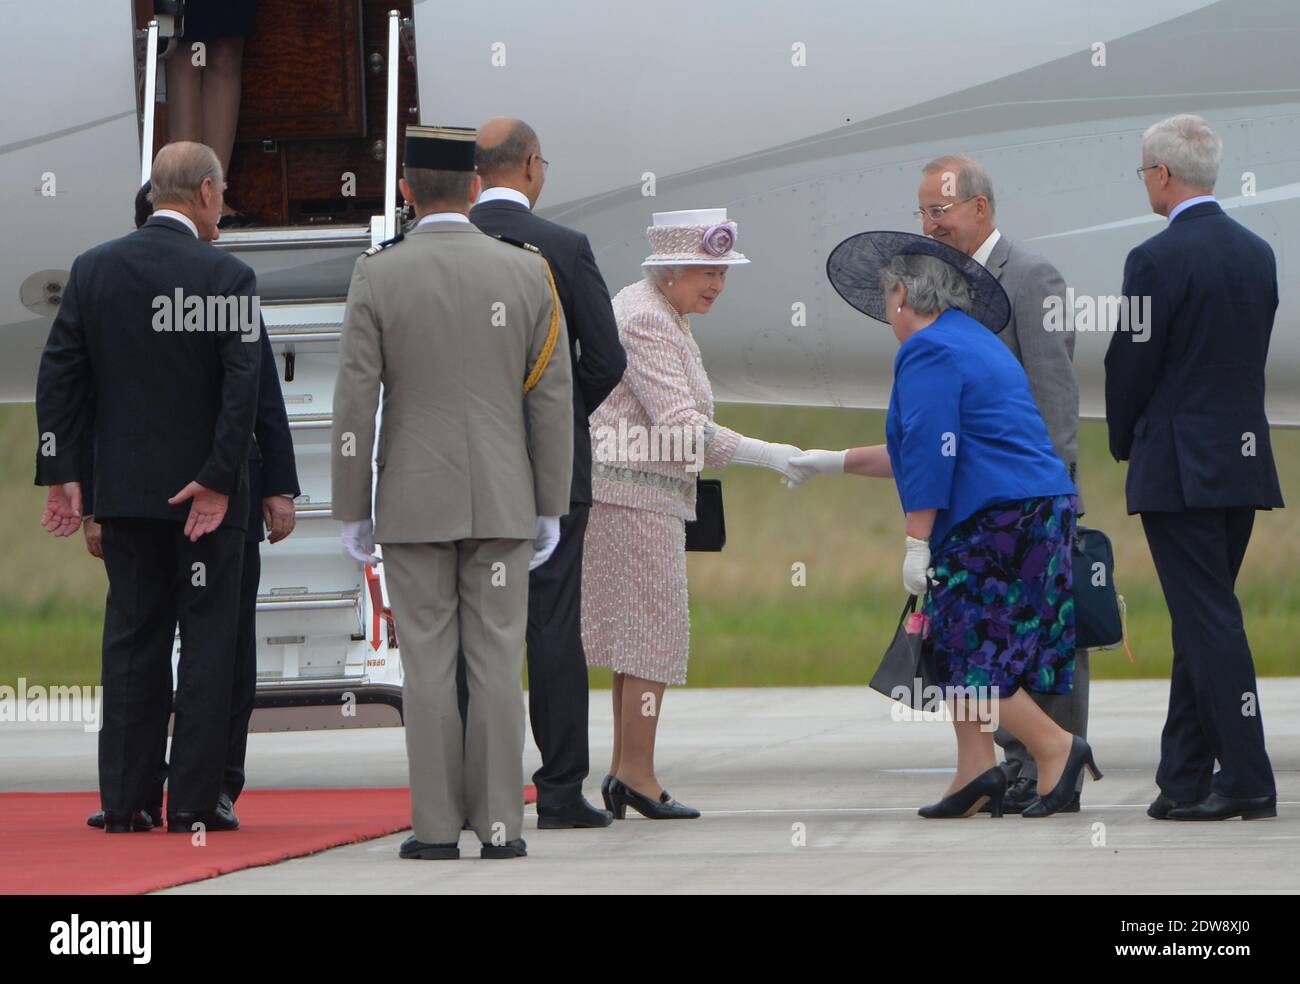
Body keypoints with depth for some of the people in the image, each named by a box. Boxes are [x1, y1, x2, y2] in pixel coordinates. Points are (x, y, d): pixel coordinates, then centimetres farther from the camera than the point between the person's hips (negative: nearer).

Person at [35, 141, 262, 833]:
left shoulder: (94, 270, 3)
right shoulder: (227, 276, -9)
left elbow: (60, 373, 2)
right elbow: (243, 384, -15)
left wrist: (62, 474, 4)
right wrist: (218, 480, -13)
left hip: (124, 490, 4)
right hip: (206, 487, -4)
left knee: (132, 638, 10)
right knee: (208, 639, 3)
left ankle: (124, 799, 8)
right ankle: (193, 800, 0)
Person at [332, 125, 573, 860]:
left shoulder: (376, 277, -7)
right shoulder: (526, 272, -2)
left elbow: (356, 404, -7)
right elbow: (553, 399, -1)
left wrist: (351, 514, 1)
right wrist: (552, 509, 6)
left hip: (413, 503, -1)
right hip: (500, 500, 1)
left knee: (428, 666, 3)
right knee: (497, 663, 4)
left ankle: (437, 828, 1)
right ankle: (500, 826, 1)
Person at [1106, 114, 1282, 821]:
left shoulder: (1157, 259, -14)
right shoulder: (1257, 253, 9)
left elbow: (1131, 364, -10)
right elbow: (1254, 355, 13)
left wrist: (1124, 444, 9)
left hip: (1179, 467, -7)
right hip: (1244, 463, 8)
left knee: (1208, 621, -5)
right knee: (1201, 620, 12)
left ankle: (1246, 779, -7)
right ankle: (1184, 781, 14)